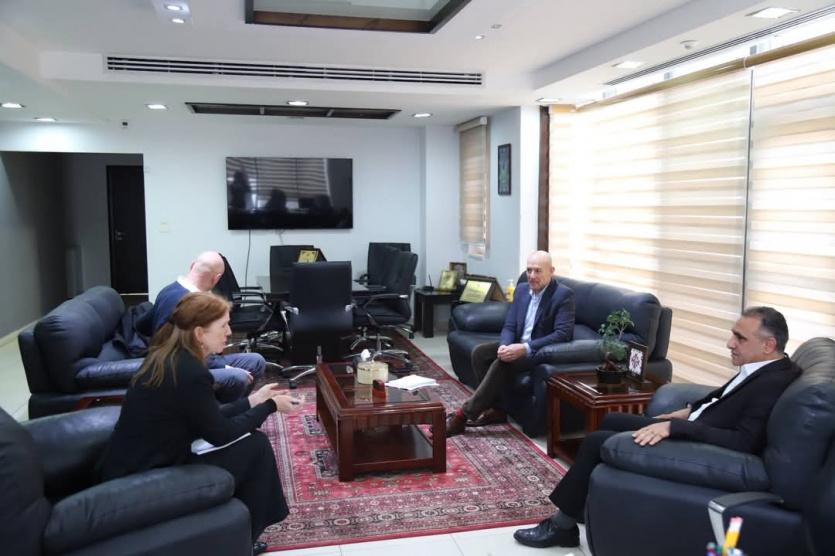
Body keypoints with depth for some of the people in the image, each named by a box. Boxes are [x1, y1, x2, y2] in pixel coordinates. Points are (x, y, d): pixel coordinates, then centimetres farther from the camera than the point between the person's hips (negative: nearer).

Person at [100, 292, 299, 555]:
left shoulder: (167, 356, 3)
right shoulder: (190, 373, -24)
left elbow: (209, 418, 12)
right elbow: (220, 434, -11)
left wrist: (252, 401, 10)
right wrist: (270, 406, -1)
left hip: (133, 467, 9)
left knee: (244, 435, 13)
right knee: (256, 446, -4)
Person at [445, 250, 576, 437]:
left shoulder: (564, 294, -15)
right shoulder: (522, 289, 6)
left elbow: (563, 333, -24)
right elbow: (509, 326, 5)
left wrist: (525, 348, -32)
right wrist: (505, 345, -19)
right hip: (519, 345, 8)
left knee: (502, 363, -28)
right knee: (479, 352, -10)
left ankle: (463, 415, -22)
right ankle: (495, 408, -4)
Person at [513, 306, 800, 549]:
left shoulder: (773, 383, -25)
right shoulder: (761, 367, 3)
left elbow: (744, 442, -33)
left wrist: (674, 426, -34)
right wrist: (689, 411, 5)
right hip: (692, 427, 10)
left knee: (597, 441, -9)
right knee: (612, 420, 16)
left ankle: (562, 525, 9)